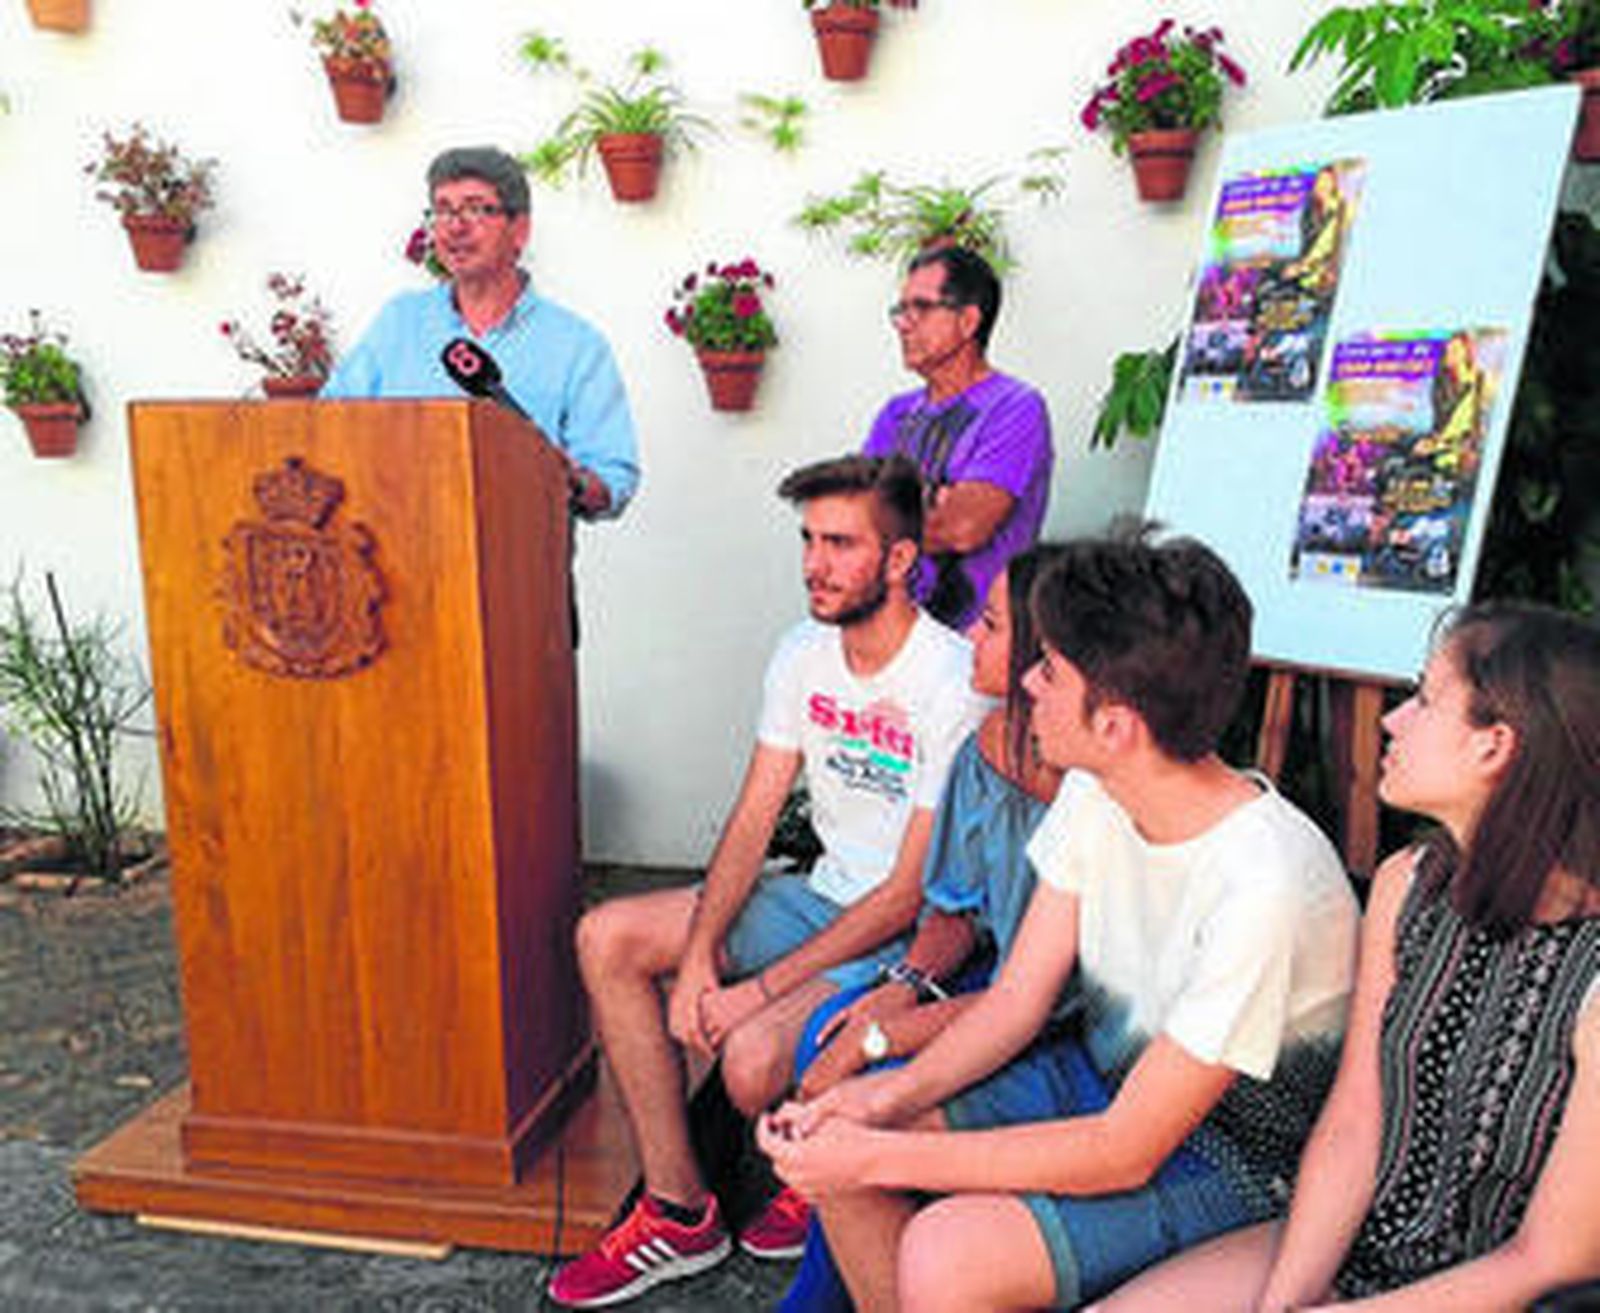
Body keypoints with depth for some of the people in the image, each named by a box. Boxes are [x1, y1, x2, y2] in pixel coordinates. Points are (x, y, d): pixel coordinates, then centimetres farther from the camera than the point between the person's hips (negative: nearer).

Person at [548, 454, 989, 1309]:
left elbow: (910, 896, -21)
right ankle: (679, 1211, 4)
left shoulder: (955, 686, -22)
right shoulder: (804, 652, 1)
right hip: (822, 898, 8)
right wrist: (699, 956, -9)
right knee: (607, 940, -4)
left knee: (752, 1057, -30)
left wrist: (762, 989, -21)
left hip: (913, 940, -8)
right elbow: (752, 819, 3)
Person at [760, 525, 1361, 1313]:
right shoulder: (1095, 792, -8)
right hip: (1104, 1072, 7)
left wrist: (880, 1156, -26)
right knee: (829, 1134, -5)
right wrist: (892, 1095, -18)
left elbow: (1126, 1152, -27)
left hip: (1229, 1152, -7)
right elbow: (1017, 997, -1)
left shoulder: (1264, 887, -32)